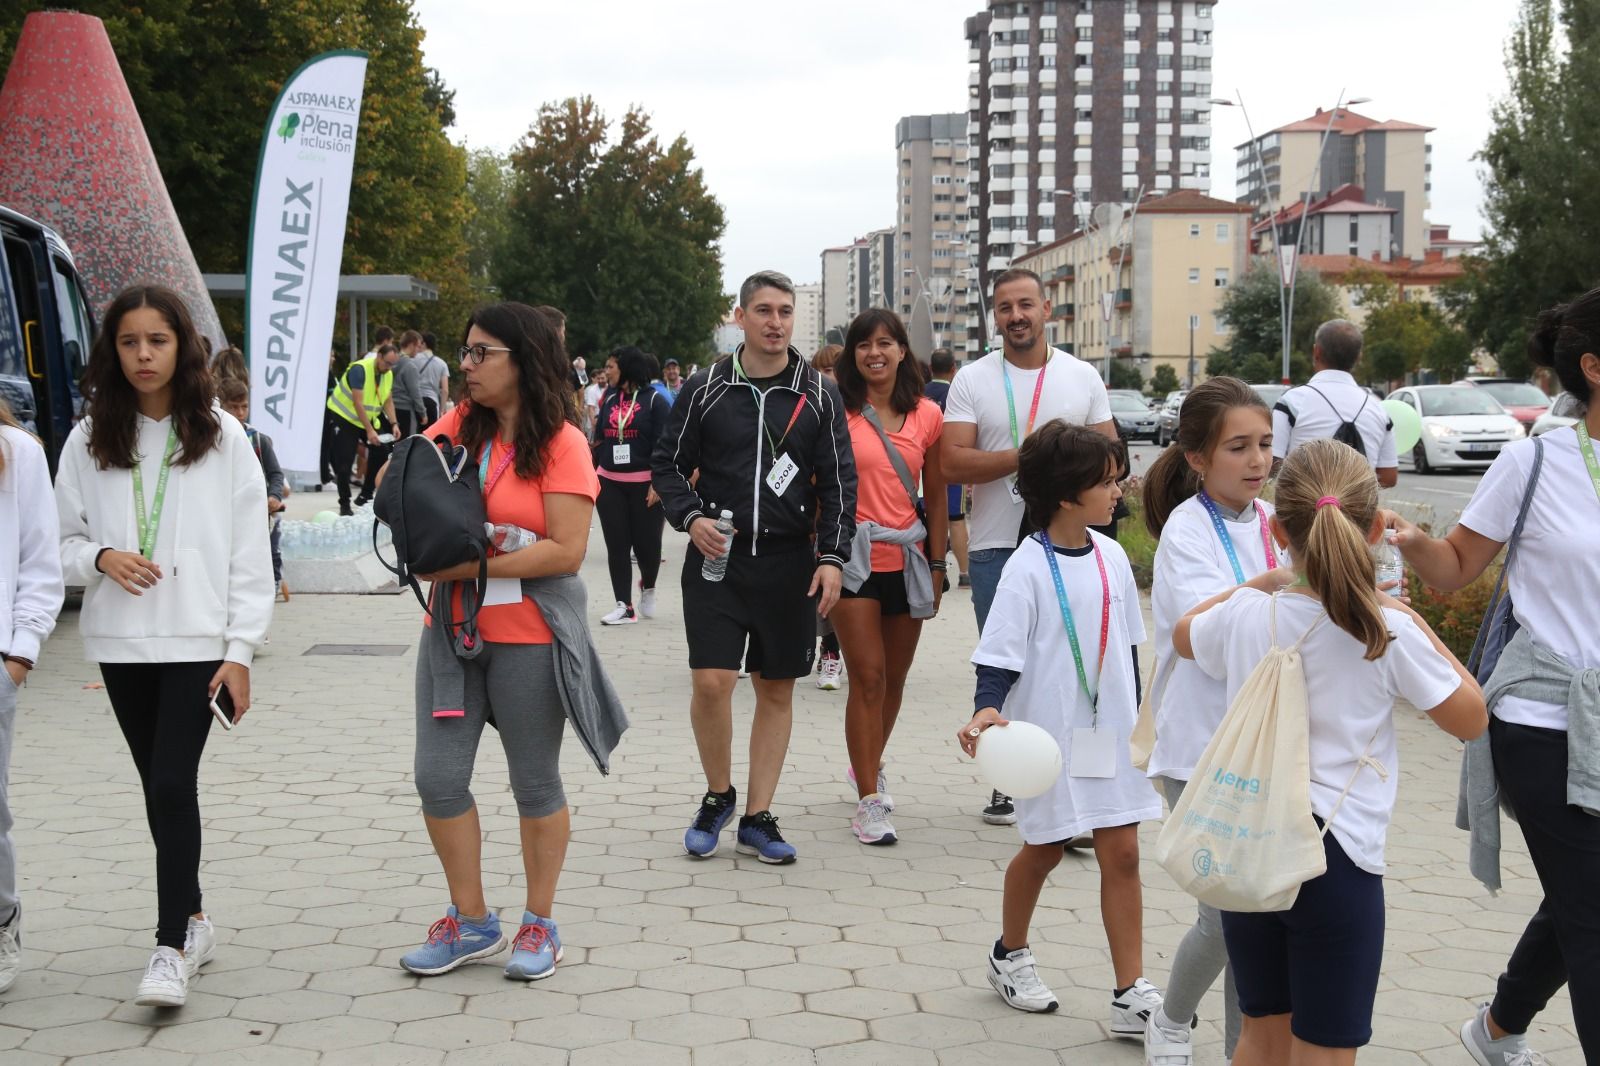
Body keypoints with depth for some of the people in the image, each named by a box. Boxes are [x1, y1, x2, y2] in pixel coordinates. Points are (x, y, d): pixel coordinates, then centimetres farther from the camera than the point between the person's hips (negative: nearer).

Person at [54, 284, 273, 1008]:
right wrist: (101, 558, -14)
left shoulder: (221, 437, -3)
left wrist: (240, 651, -7)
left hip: (198, 641, -3)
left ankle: (172, 949, -5)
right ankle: (193, 921, 27)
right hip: (120, 642, 3)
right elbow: (64, 541, 9)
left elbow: (250, 553, -3)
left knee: (173, 784, -11)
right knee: (160, 787, 12)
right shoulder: (90, 439, 4)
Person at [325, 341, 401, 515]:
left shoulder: (388, 374, -2)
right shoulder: (359, 369, -25)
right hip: (344, 417, -7)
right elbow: (357, 403, -28)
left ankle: (366, 495, 13)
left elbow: (388, 401, 7)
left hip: (368, 419, 7)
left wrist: (394, 424, -8)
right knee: (345, 461, -10)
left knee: (380, 452, 1)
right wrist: (369, 430, -31)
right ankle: (344, 504, -1)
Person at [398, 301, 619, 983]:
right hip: (452, 631, 6)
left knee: (535, 785, 8)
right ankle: (471, 922, 21)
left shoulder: (560, 442, -11)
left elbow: (567, 550, -18)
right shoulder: (460, 426, 6)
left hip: (529, 637, -5)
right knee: (438, 779, 5)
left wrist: (473, 565, -19)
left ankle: (540, 925, 24)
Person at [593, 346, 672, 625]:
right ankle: (625, 607, 4)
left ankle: (648, 586, 32)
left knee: (646, 542, 1)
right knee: (616, 545, 1)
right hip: (609, 484, 5)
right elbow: (599, 440, 15)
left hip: (644, 484, -5)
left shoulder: (654, 400, -5)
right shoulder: (610, 400, 11)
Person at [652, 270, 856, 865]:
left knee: (776, 689, 5)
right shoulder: (705, 390, 3)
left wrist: (832, 557, -6)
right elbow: (669, 463, 8)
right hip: (717, 558, -1)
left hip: (789, 564, 1)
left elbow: (839, 482, 4)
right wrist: (690, 518, -10)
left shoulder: (819, 397, 5)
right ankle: (718, 795, 14)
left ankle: (757, 817, 15)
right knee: (711, 682, -10)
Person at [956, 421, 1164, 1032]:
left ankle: (1131, 994, 7)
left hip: (1110, 730, 5)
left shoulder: (1111, 556, 3)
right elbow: (1000, 656, -17)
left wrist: (1138, 716, 19)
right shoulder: (1028, 569, -15)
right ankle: (1010, 956, 37)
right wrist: (987, 708, -34)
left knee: (1122, 851, 1)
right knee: (1043, 849, 12)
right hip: (1050, 734, -5)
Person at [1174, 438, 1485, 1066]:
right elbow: (1471, 720, 2)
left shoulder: (1246, 614, -2)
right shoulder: (1389, 632, -12)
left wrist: (1261, 583, 25)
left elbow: (1184, 635, 22)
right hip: (1336, 857, -4)